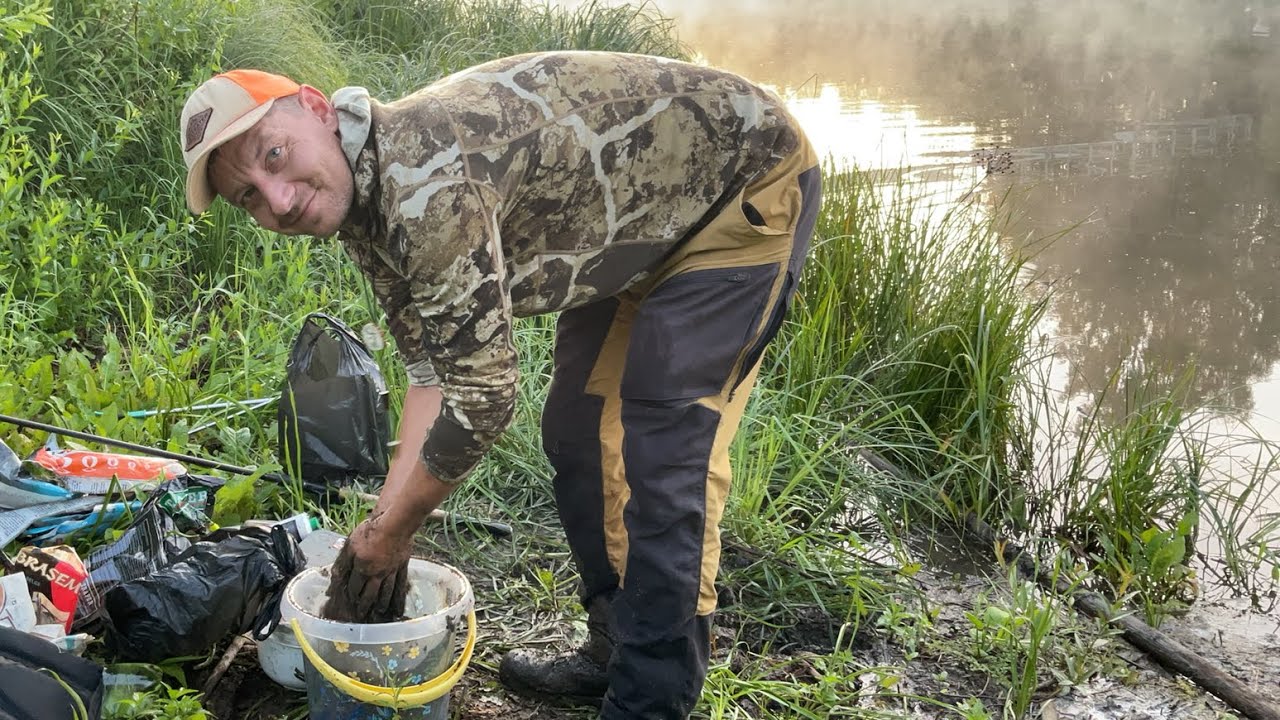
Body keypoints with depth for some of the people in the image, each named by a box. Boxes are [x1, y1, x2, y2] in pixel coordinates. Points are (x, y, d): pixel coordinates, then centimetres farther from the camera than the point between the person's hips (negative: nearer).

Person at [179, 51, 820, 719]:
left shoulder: (422, 177, -34)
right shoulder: (364, 211, -4)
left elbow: (483, 397, -28)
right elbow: (432, 370, 2)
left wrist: (391, 529, -14)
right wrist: (386, 522, -3)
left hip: (748, 182, -9)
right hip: (641, 219, 9)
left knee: (665, 454, -14)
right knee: (575, 429, 11)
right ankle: (612, 650, 25)